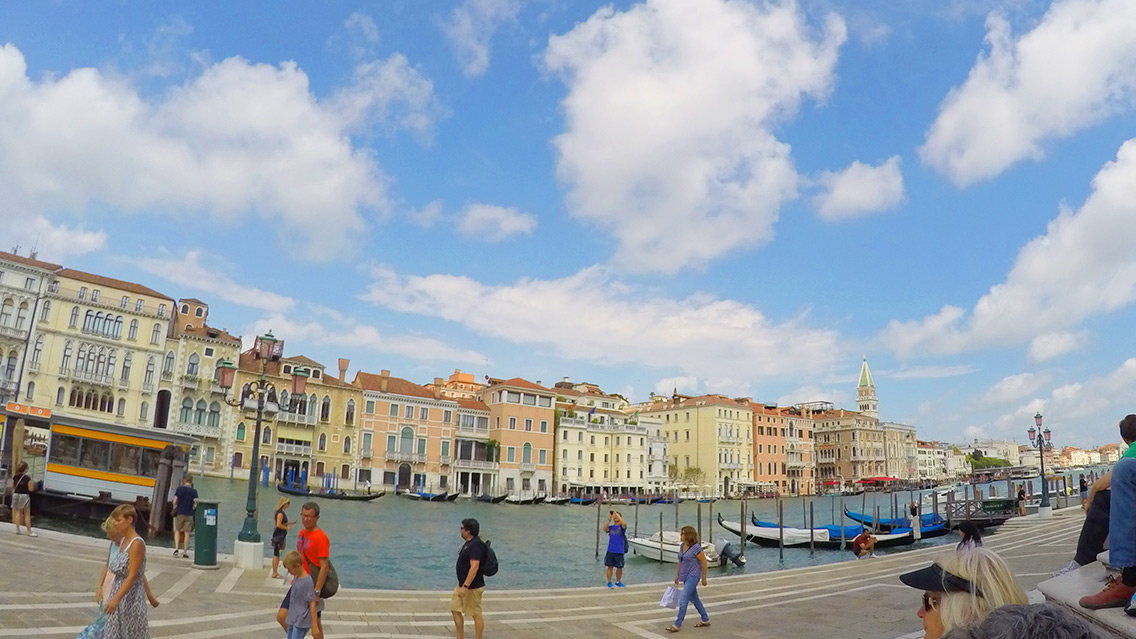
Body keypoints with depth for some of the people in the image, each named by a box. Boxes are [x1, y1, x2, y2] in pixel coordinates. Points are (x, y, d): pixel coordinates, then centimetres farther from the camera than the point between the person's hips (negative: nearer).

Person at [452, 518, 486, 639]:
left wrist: (465, 587, -31)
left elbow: (474, 567, -29)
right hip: (462, 585, 11)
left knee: (476, 615, 0)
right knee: (455, 609, 14)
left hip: (473, 587, -11)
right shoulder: (468, 543, 11)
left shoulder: (476, 545, -22)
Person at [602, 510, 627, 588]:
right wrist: (609, 520, -20)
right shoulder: (611, 527, 8)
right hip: (610, 551, 2)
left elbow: (624, 524, -24)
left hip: (619, 551, -1)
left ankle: (618, 581, 26)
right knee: (610, 567, 3)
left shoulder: (621, 526, 0)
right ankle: (609, 582, 13)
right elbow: (605, 529, -12)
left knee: (619, 567, 9)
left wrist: (617, 514, -24)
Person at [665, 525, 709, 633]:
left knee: (683, 600, -10)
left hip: (693, 576, -9)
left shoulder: (696, 547, -20)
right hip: (685, 576, 9)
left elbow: (704, 562, -14)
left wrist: (704, 577, -10)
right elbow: (680, 561, 15)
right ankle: (705, 620, 34)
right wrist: (677, 575, 17)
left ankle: (677, 625, -4)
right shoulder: (683, 546, 4)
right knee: (694, 599, 19)